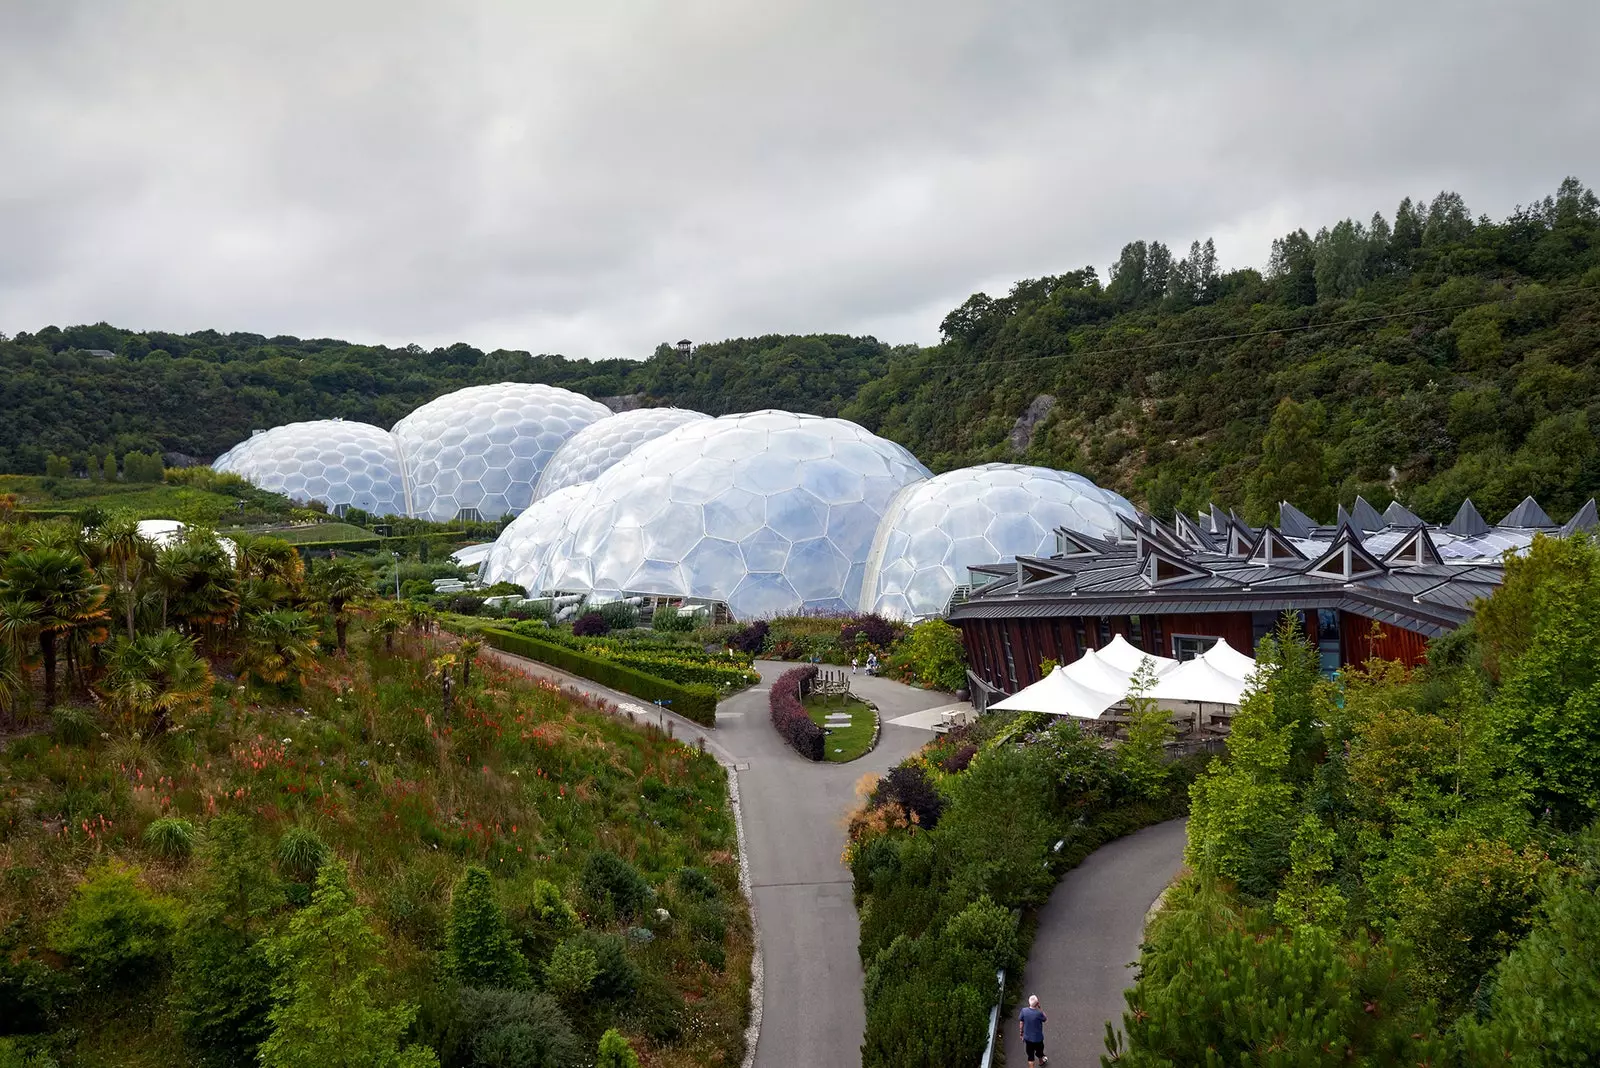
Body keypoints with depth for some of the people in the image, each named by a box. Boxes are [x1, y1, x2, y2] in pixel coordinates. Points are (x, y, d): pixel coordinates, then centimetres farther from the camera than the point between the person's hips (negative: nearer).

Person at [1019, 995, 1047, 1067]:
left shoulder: (1024, 1011, -18)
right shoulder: (1039, 1013, -30)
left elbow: (1021, 1023, -6)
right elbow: (1045, 1019, -7)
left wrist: (1021, 1033, 11)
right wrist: (1039, 1008, -13)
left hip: (1027, 1037, 2)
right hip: (1037, 1038, -2)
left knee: (1030, 1054, 18)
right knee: (1039, 1051, 27)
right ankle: (1041, 1062, 54)